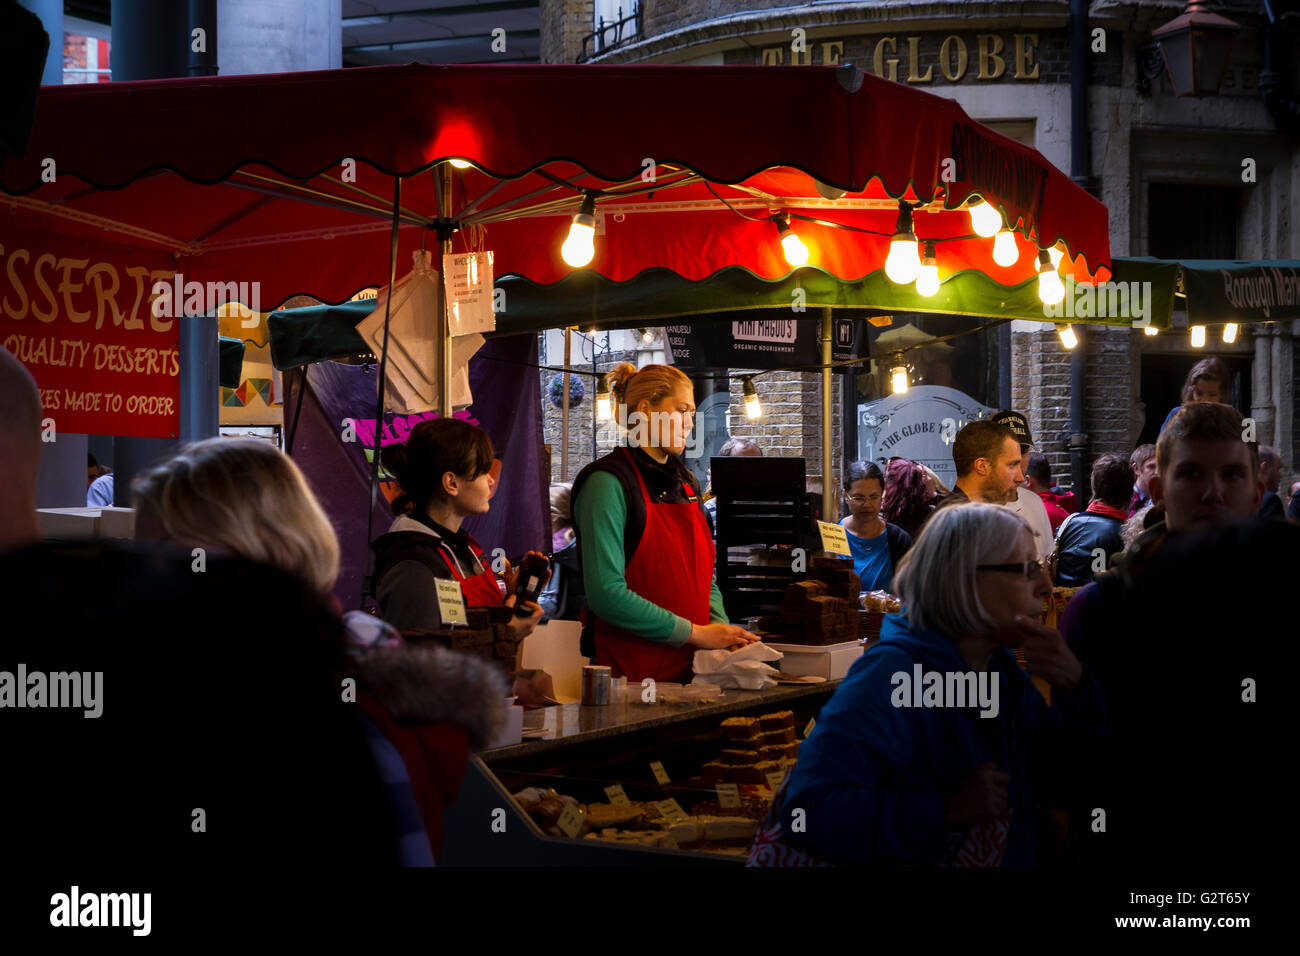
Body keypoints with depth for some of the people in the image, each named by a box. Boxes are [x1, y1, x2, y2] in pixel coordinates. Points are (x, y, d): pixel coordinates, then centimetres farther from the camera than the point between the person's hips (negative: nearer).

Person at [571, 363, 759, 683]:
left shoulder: (687, 484, 14)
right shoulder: (609, 483, -11)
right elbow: (607, 594, -20)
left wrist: (721, 627, -1)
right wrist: (696, 632, -17)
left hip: (690, 666, 7)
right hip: (628, 673, -7)